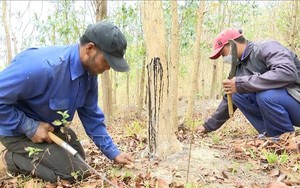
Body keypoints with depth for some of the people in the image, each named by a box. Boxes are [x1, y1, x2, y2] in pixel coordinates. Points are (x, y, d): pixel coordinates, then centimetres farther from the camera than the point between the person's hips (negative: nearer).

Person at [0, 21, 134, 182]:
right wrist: (30, 127, -28)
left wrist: (113, 153, -1)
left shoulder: (90, 73, -10)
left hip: (51, 127, 8)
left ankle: (27, 156, 24)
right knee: (75, 172, -13)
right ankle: (16, 160, 1)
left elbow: (91, 115, 0)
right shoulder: (43, 66, -38)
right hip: (19, 130, -8)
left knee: (78, 159, 22)